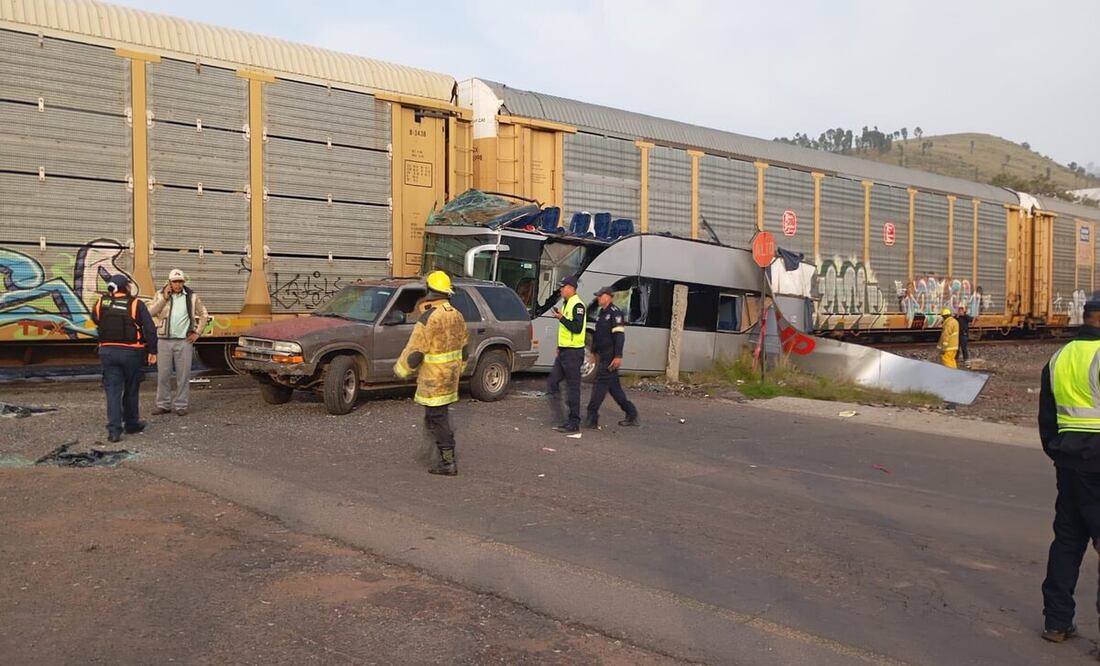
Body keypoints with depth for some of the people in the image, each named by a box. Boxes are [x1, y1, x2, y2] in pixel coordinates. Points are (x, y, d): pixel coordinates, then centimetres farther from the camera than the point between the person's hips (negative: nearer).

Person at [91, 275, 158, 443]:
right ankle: (132, 424, 27)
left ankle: (114, 429, -4)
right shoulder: (136, 304, -9)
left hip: (108, 352, 2)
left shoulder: (101, 303, 0)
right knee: (131, 390, 13)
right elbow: (150, 329, -13)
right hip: (131, 352, -2)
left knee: (113, 390, 3)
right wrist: (152, 351, -6)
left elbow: (95, 319, 20)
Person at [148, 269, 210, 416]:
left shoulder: (192, 296, 4)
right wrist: (165, 298, -14)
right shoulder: (161, 295, 4)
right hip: (164, 340, 1)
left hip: (184, 341, 0)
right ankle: (163, 405, 14)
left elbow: (204, 315, 11)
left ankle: (181, 405, 9)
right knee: (163, 374, 5)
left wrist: (197, 332, 3)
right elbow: (151, 312, -8)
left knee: (183, 375, 1)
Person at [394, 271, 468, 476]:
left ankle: (448, 463, 2)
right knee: (441, 416, 19)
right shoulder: (457, 315, 7)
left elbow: (414, 351, -17)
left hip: (433, 379, -8)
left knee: (437, 419, -1)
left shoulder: (428, 318, -19)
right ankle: (448, 457, 28)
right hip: (451, 376, 8)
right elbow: (463, 347, 17)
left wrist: (401, 370, -2)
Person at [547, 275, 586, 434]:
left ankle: (574, 424, 1)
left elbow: (577, 328, -23)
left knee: (572, 388, -5)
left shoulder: (577, 305, -13)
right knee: (552, 383, 10)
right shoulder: (567, 304, 17)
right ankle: (561, 420, 15)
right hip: (564, 351, 10)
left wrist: (561, 318, -19)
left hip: (573, 352, -10)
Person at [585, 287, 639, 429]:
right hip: (603, 356, 10)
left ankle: (592, 417, -9)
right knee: (614, 386, 13)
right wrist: (594, 352, 25)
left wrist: (618, 356, -25)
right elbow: (597, 334, 25)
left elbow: (619, 335, -20)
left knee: (601, 383, -10)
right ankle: (631, 413, 22)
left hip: (610, 357, -10)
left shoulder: (615, 312, -13)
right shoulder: (601, 313, 16)